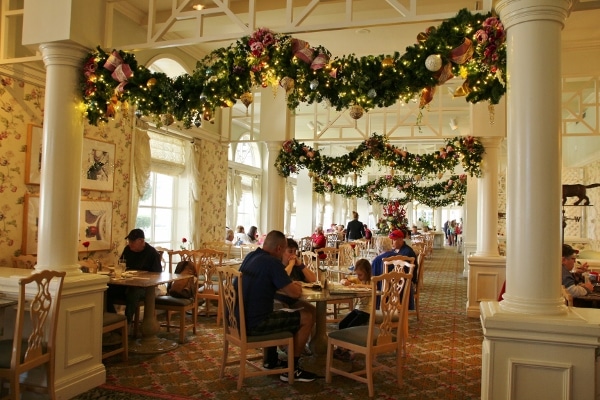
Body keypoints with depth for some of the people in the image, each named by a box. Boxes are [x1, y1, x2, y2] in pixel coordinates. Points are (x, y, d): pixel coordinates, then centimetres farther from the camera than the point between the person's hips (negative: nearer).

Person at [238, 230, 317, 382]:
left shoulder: (250, 256, 8)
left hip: (241, 319, 9)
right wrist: (297, 286, 7)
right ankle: (292, 370, 9)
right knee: (307, 317, 0)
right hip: (254, 325, -9)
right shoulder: (272, 262, -18)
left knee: (279, 313, 32)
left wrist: (290, 284, 11)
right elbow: (295, 293, -17)